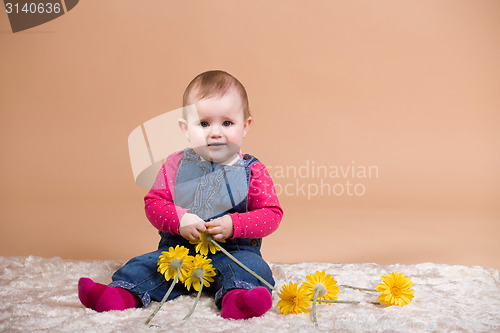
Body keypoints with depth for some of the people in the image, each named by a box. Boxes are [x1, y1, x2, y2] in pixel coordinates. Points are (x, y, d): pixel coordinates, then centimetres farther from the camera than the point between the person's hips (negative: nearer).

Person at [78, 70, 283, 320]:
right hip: (178, 247, 3)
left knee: (251, 265, -31)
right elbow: (153, 203, 3)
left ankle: (236, 298, -55)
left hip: (233, 250, -3)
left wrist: (234, 225, -21)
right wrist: (179, 219, -17)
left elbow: (271, 214, -5)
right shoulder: (176, 166, 5)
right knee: (144, 266, -16)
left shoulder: (252, 171, -1)